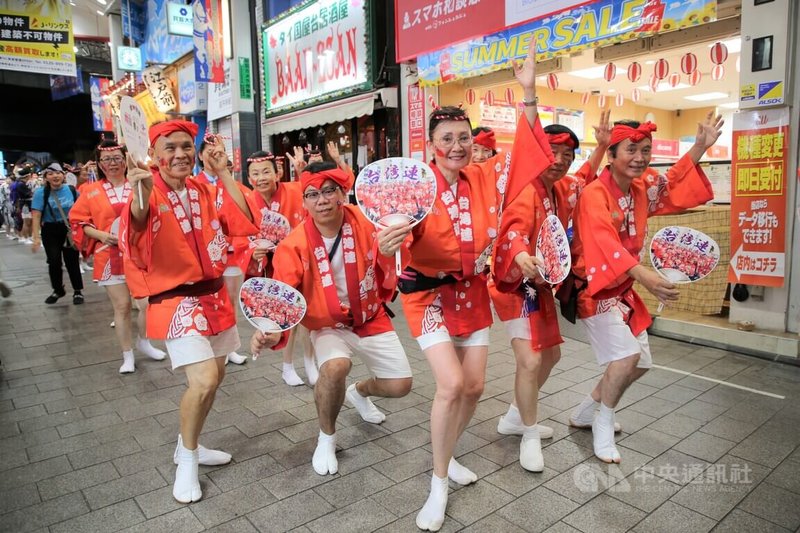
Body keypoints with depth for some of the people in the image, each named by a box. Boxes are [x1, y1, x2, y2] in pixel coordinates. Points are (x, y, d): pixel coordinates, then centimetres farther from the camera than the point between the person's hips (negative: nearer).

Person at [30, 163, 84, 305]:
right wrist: (36, 237, -19)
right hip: (50, 231, 0)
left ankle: (78, 291, 14)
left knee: (72, 260, 1)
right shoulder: (41, 192, -9)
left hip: (70, 230, 0)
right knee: (54, 261, 6)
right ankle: (58, 290, 25)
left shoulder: (72, 190, -3)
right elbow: (36, 216, -13)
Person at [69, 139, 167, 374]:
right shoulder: (91, 191, 2)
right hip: (110, 257, 0)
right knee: (121, 306, 4)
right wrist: (102, 235, -10)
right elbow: (78, 221, 5)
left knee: (148, 303, 1)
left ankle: (143, 341, 29)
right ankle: (127, 355, 19)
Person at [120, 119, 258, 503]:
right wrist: (140, 197, -54)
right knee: (203, 381, -18)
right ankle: (187, 460, 9)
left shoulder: (204, 191, 3)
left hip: (213, 294, 7)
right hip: (175, 300, -7)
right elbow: (135, 231, -34)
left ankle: (187, 446, 39)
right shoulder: (149, 193, -14)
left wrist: (224, 174, -10)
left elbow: (243, 223, -8)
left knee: (215, 375, 17)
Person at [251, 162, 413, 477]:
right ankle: (327, 438, -2)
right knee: (335, 366, -35)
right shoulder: (294, 246, -21)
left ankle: (359, 392, 43)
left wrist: (388, 252, -45)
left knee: (400, 386, 2)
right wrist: (272, 333, -46)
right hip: (328, 324, -2)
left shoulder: (366, 223, -17)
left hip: (371, 318, 3)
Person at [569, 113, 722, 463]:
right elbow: (604, 242, -38)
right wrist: (642, 274, -52)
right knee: (626, 354, -21)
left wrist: (700, 147, 12)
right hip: (595, 288, -9)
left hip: (624, 288, 9)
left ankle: (586, 411, 32)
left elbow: (675, 188, 24)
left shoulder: (643, 189, 3)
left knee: (640, 364, 14)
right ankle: (603, 427, 3)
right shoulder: (594, 195, -22)